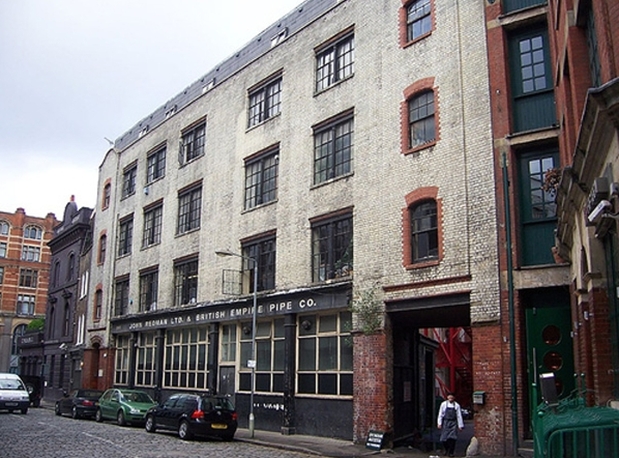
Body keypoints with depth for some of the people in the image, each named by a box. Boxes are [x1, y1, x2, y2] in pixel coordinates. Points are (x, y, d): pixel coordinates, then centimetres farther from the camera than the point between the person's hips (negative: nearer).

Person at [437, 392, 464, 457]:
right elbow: (440, 414, 3)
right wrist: (439, 423, -2)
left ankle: (451, 452, 6)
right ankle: (446, 450, 27)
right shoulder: (443, 404, 2)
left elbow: (459, 416, 2)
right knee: (444, 438, 2)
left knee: (452, 438, -9)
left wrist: (460, 426, 1)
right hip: (445, 422, 1)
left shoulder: (457, 405, 1)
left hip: (453, 423, -1)